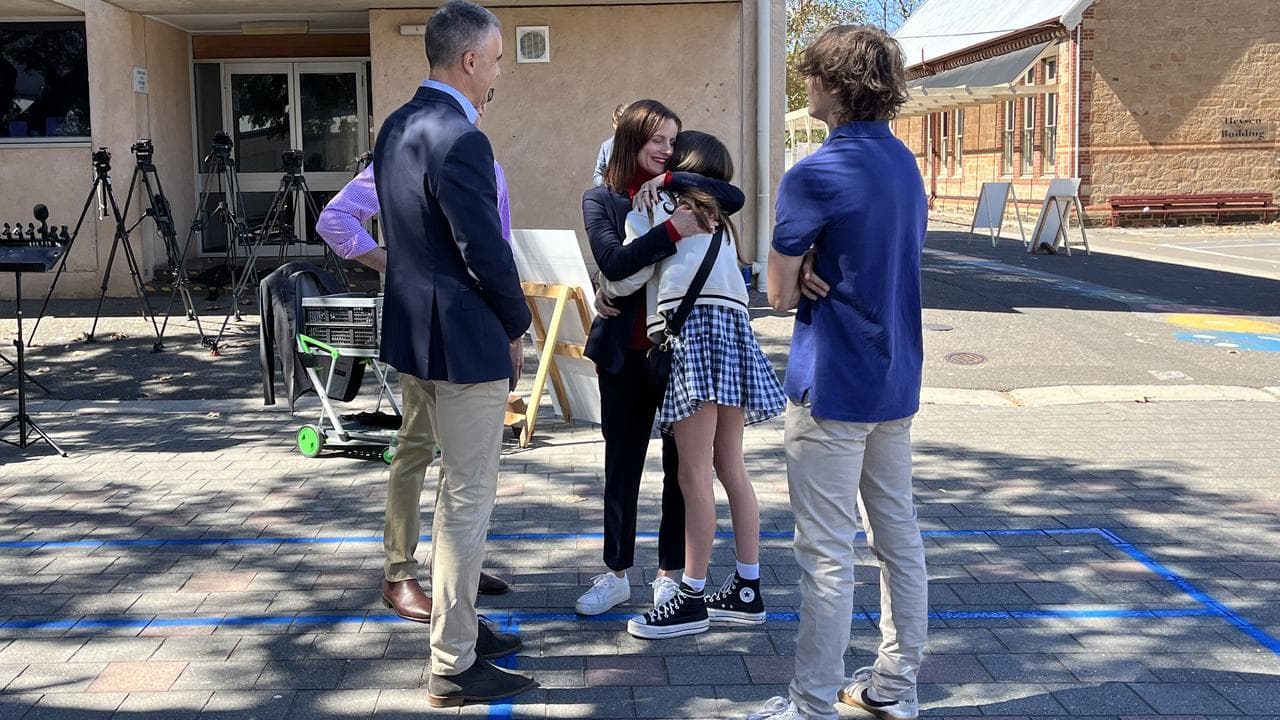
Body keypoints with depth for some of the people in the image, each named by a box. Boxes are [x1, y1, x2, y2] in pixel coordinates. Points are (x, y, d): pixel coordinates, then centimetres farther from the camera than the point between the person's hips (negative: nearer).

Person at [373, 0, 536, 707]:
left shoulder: (396, 127, 9)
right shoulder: (461, 140, -21)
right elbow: (486, 252, -21)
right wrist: (515, 326, -3)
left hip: (412, 332, 10)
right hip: (466, 341, -10)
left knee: (453, 487, 20)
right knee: (469, 497, 0)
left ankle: (456, 622, 34)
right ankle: (454, 667, 9)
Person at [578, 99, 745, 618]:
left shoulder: (680, 195, 5)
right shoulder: (601, 200, 2)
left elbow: (734, 198, -14)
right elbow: (613, 261, -15)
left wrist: (669, 180, -15)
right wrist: (672, 230, -23)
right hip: (626, 352, 0)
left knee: (682, 465, 7)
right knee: (621, 465, 9)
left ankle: (671, 572, 20)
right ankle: (616, 573, 23)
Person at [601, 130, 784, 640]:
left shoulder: (652, 204, 9)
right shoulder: (716, 220, 29)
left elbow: (628, 277, 6)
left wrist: (604, 292, 27)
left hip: (695, 327, -8)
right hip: (733, 329, 8)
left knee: (694, 476, -8)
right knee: (732, 471, 11)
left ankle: (692, 599, -5)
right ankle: (747, 591, 15)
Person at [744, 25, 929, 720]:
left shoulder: (814, 175, -16)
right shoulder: (906, 164, 9)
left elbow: (780, 295, -10)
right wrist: (815, 272, -3)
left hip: (832, 388, -8)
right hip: (896, 379, 8)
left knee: (827, 554, -1)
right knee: (899, 537, 14)